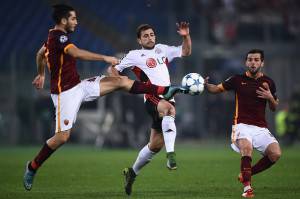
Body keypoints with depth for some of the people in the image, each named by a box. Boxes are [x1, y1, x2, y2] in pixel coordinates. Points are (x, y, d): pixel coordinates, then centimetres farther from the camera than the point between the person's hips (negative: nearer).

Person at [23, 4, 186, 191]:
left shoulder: (54, 36, 12)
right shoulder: (59, 37, -18)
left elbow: (40, 54, 29)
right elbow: (77, 53, -34)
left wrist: (41, 74, 45)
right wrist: (105, 58, -35)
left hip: (78, 86, 9)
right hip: (65, 92, -9)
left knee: (122, 81, 0)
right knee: (63, 137, -10)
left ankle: (165, 91, 0)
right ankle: (32, 167, 8)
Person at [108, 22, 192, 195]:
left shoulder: (162, 50, 21)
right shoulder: (135, 56, 10)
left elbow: (186, 52, 21)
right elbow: (113, 69, 16)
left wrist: (186, 36, 3)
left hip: (168, 98, 5)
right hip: (152, 97, -5)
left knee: (156, 144, 6)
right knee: (170, 109, -40)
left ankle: (132, 173, 26)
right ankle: (171, 155, -50)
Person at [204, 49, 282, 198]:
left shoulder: (268, 82, 9)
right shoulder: (238, 80, 4)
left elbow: (274, 108, 16)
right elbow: (217, 89, 13)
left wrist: (270, 97, -5)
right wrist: (206, 85, -8)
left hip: (261, 128, 3)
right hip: (242, 125, -3)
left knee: (275, 154, -18)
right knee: (247, 148, -34)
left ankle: (246, 175, 5)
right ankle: (247, 187, -23)